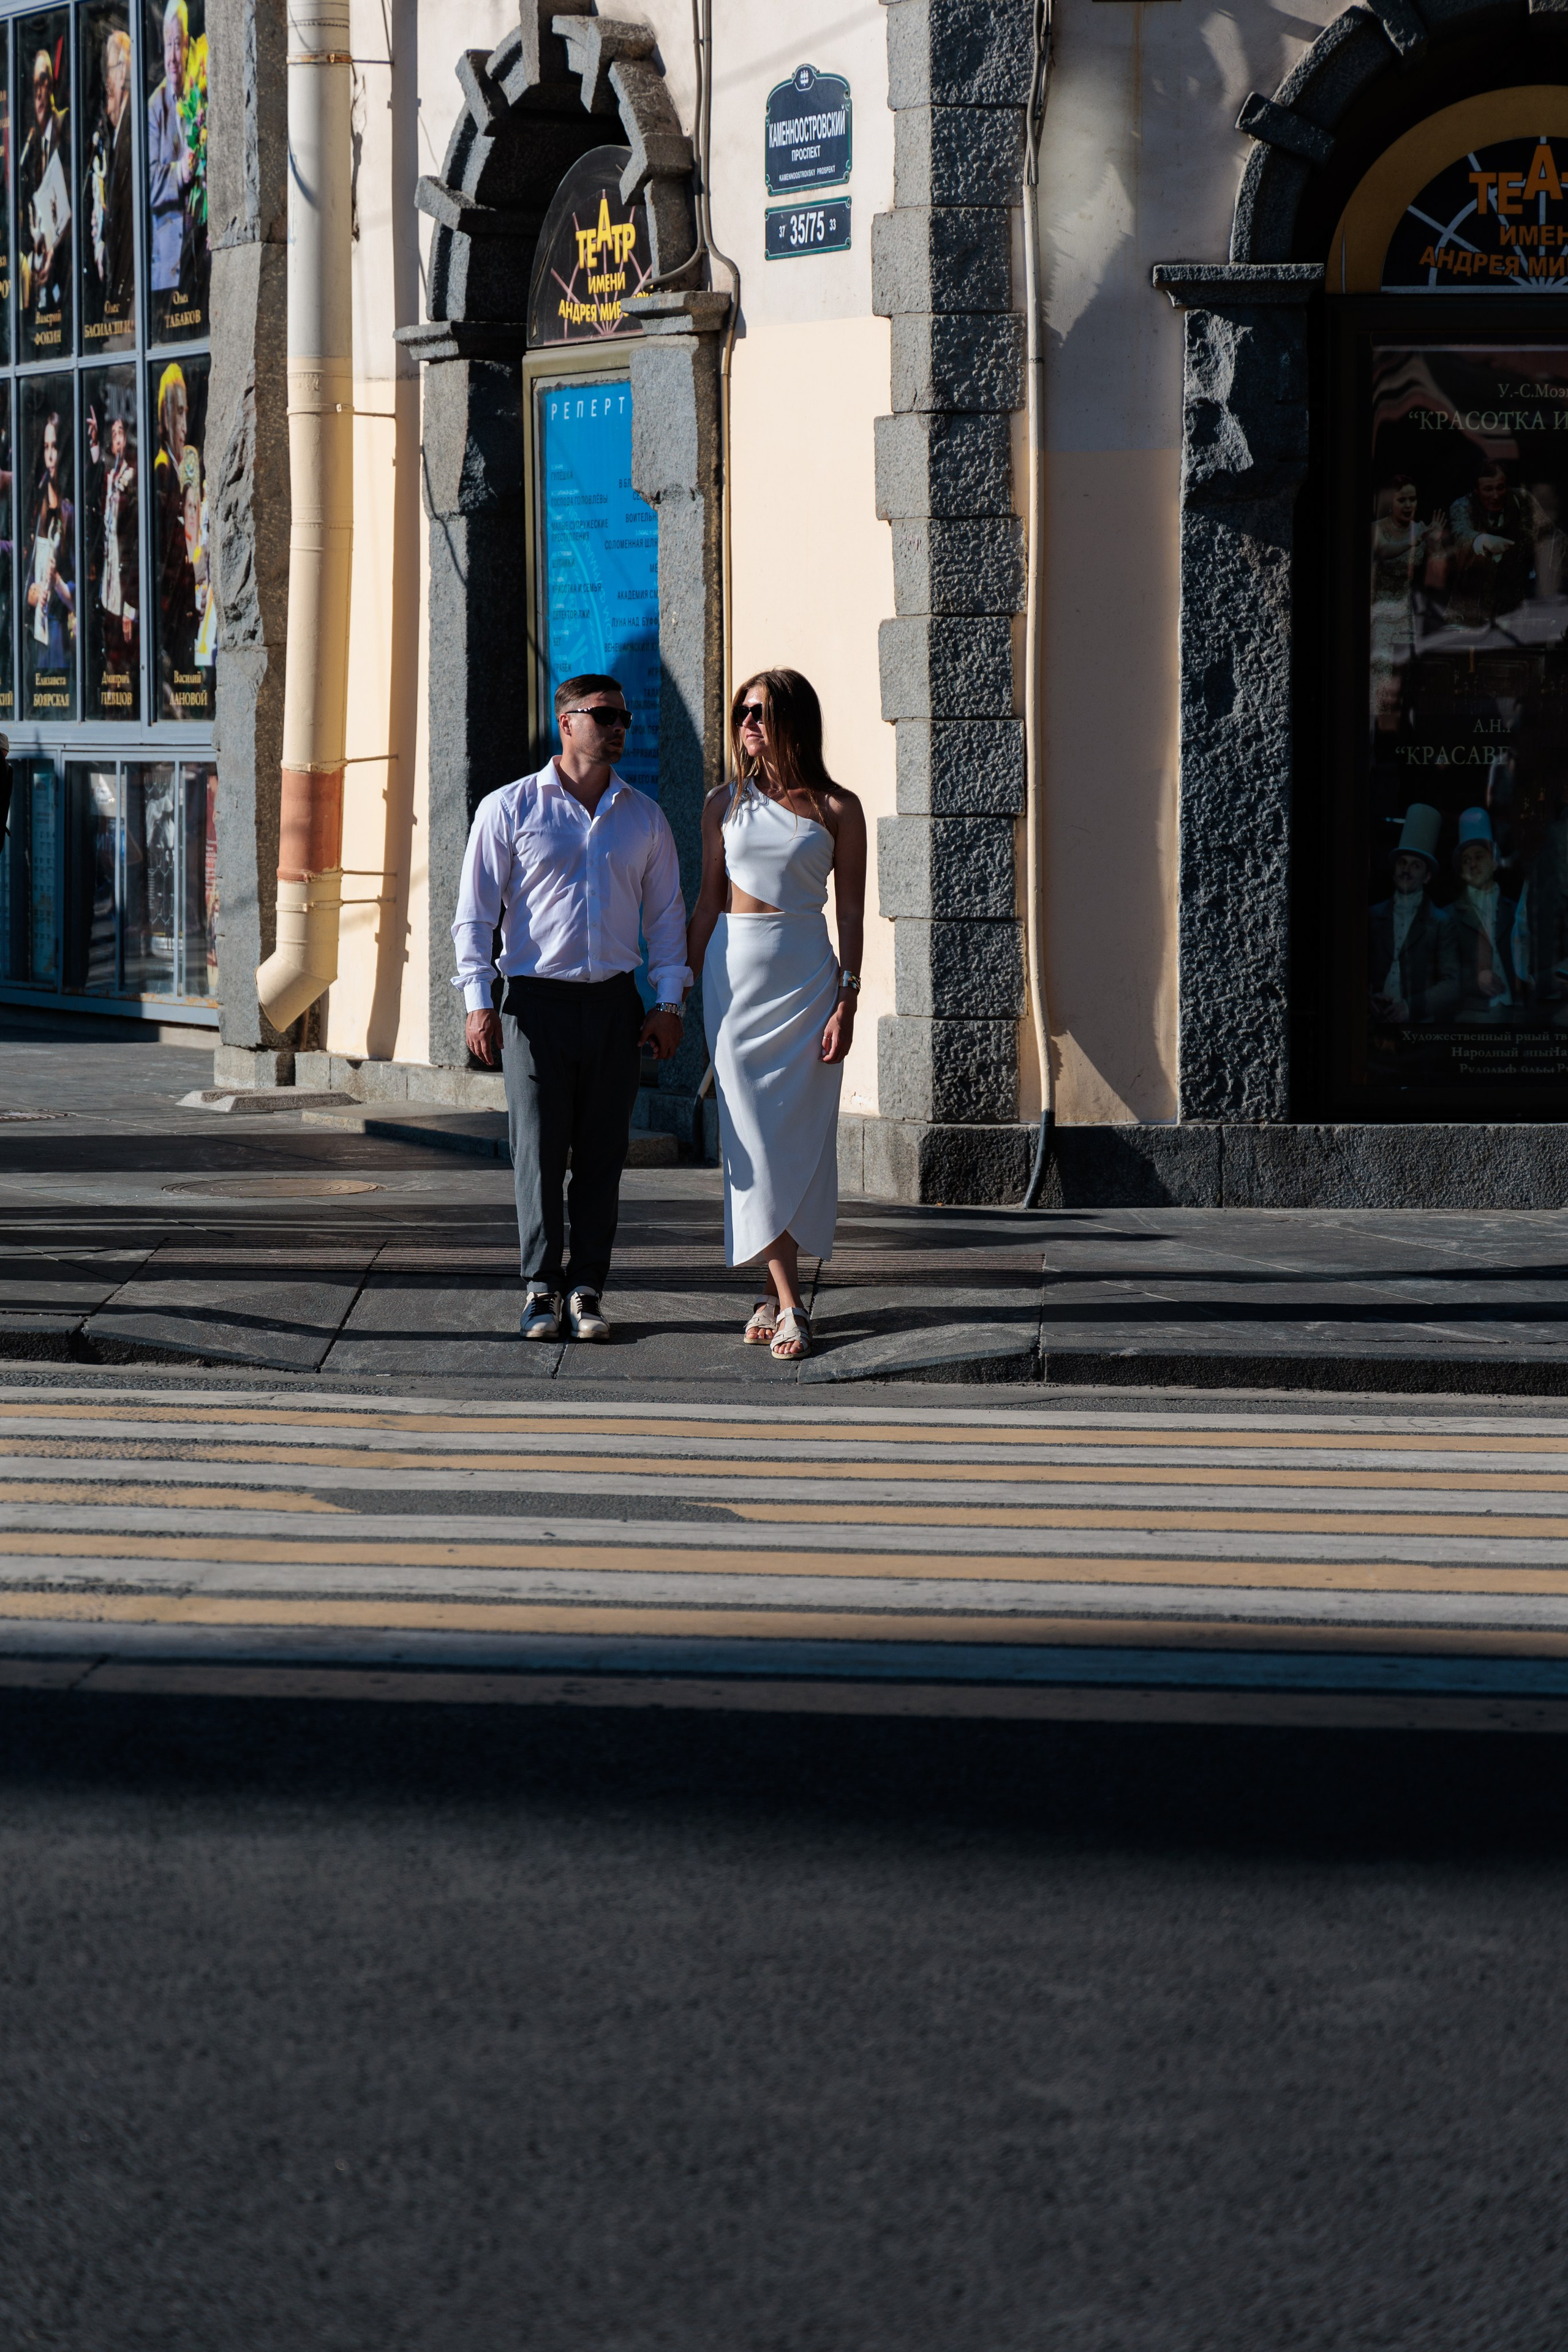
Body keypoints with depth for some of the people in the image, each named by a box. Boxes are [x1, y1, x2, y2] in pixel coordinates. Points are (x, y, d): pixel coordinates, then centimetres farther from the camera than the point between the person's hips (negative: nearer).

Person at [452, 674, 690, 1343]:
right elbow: (476, 911, 1)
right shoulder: (508, 808, 2)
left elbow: (666, 913, 15)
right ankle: (541, 1288, 4)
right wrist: (478, 1002, -7)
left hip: (614, 1005, 3)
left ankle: (586, 1291, 9)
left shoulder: (644, 817, 11)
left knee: (601, 1156, 3)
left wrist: (669, 1002, 5)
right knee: (538, 1150, -5)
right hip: (537, 1003, -3)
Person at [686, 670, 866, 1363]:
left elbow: (850, 913, 1)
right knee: (754, 1138, -5)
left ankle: (774, 1293, 7)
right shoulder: (727, 804, 8)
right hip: (734, 971, 2)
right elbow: (708, 902, 13)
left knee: (798, 1138, -2)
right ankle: (788, 1303, -4)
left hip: (807, 976, -2)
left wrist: (847, 1001, -7)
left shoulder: (836, 809, 1)